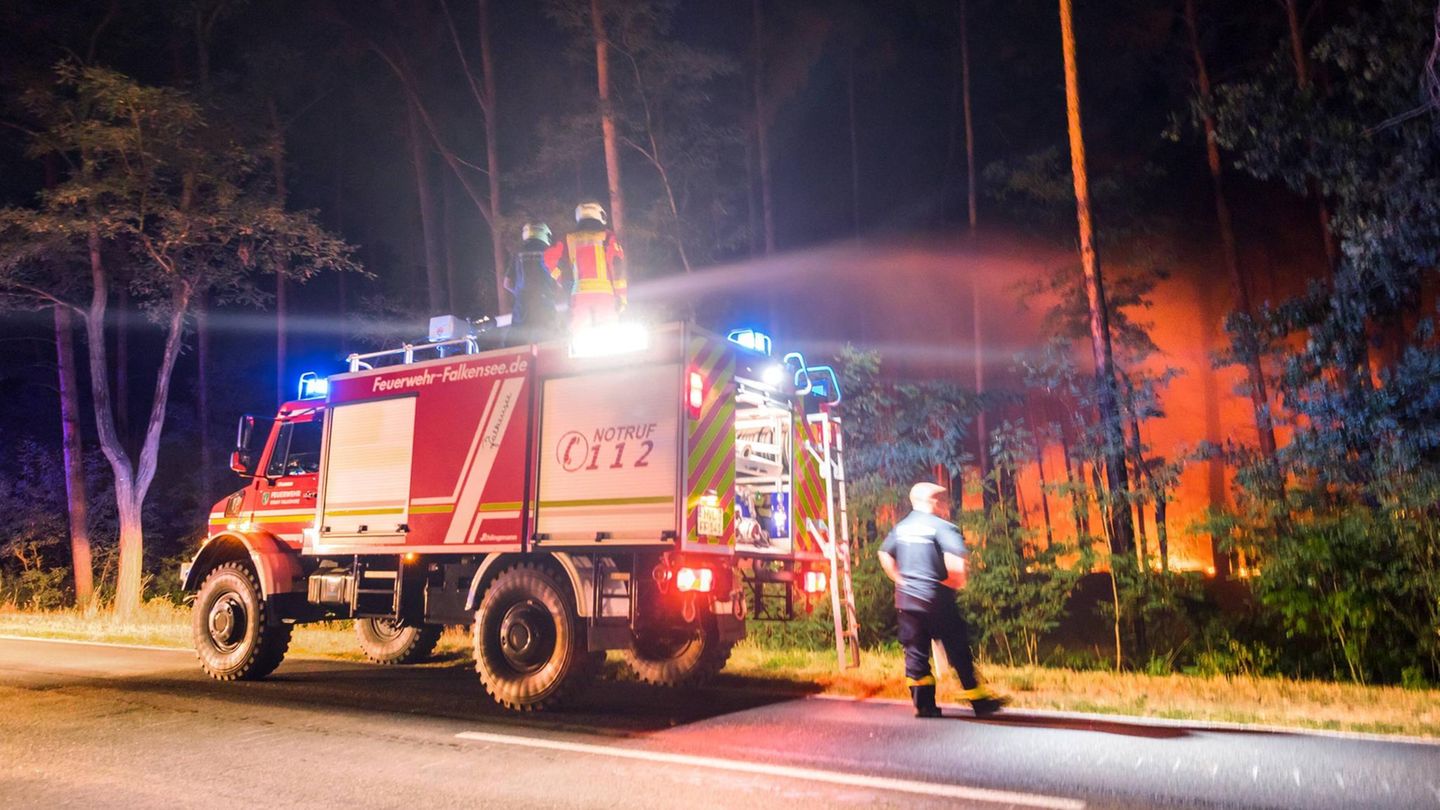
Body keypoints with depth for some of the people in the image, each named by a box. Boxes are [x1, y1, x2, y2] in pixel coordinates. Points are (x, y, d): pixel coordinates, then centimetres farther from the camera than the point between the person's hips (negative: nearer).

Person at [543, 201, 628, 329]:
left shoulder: (570, 238, 16)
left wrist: (558, 278, 13)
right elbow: (617, 266, -1)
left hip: (579, 293, 2)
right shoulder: (607, 236, 9)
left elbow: (549, 257, 4)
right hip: (604, 292, -2)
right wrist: (621, 296, -1)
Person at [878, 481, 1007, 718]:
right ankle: (980, 701, 12)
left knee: (916, 651, 9)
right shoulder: (941, 526, -11)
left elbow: (885, 555, 16)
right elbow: (955, 561, -23)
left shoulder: (901, 527, 10)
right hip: (936, 599, -6)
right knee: (958, 651, 4)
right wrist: (958, 582, -7)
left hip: (906, 599, 6)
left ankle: (923, 703, 8)